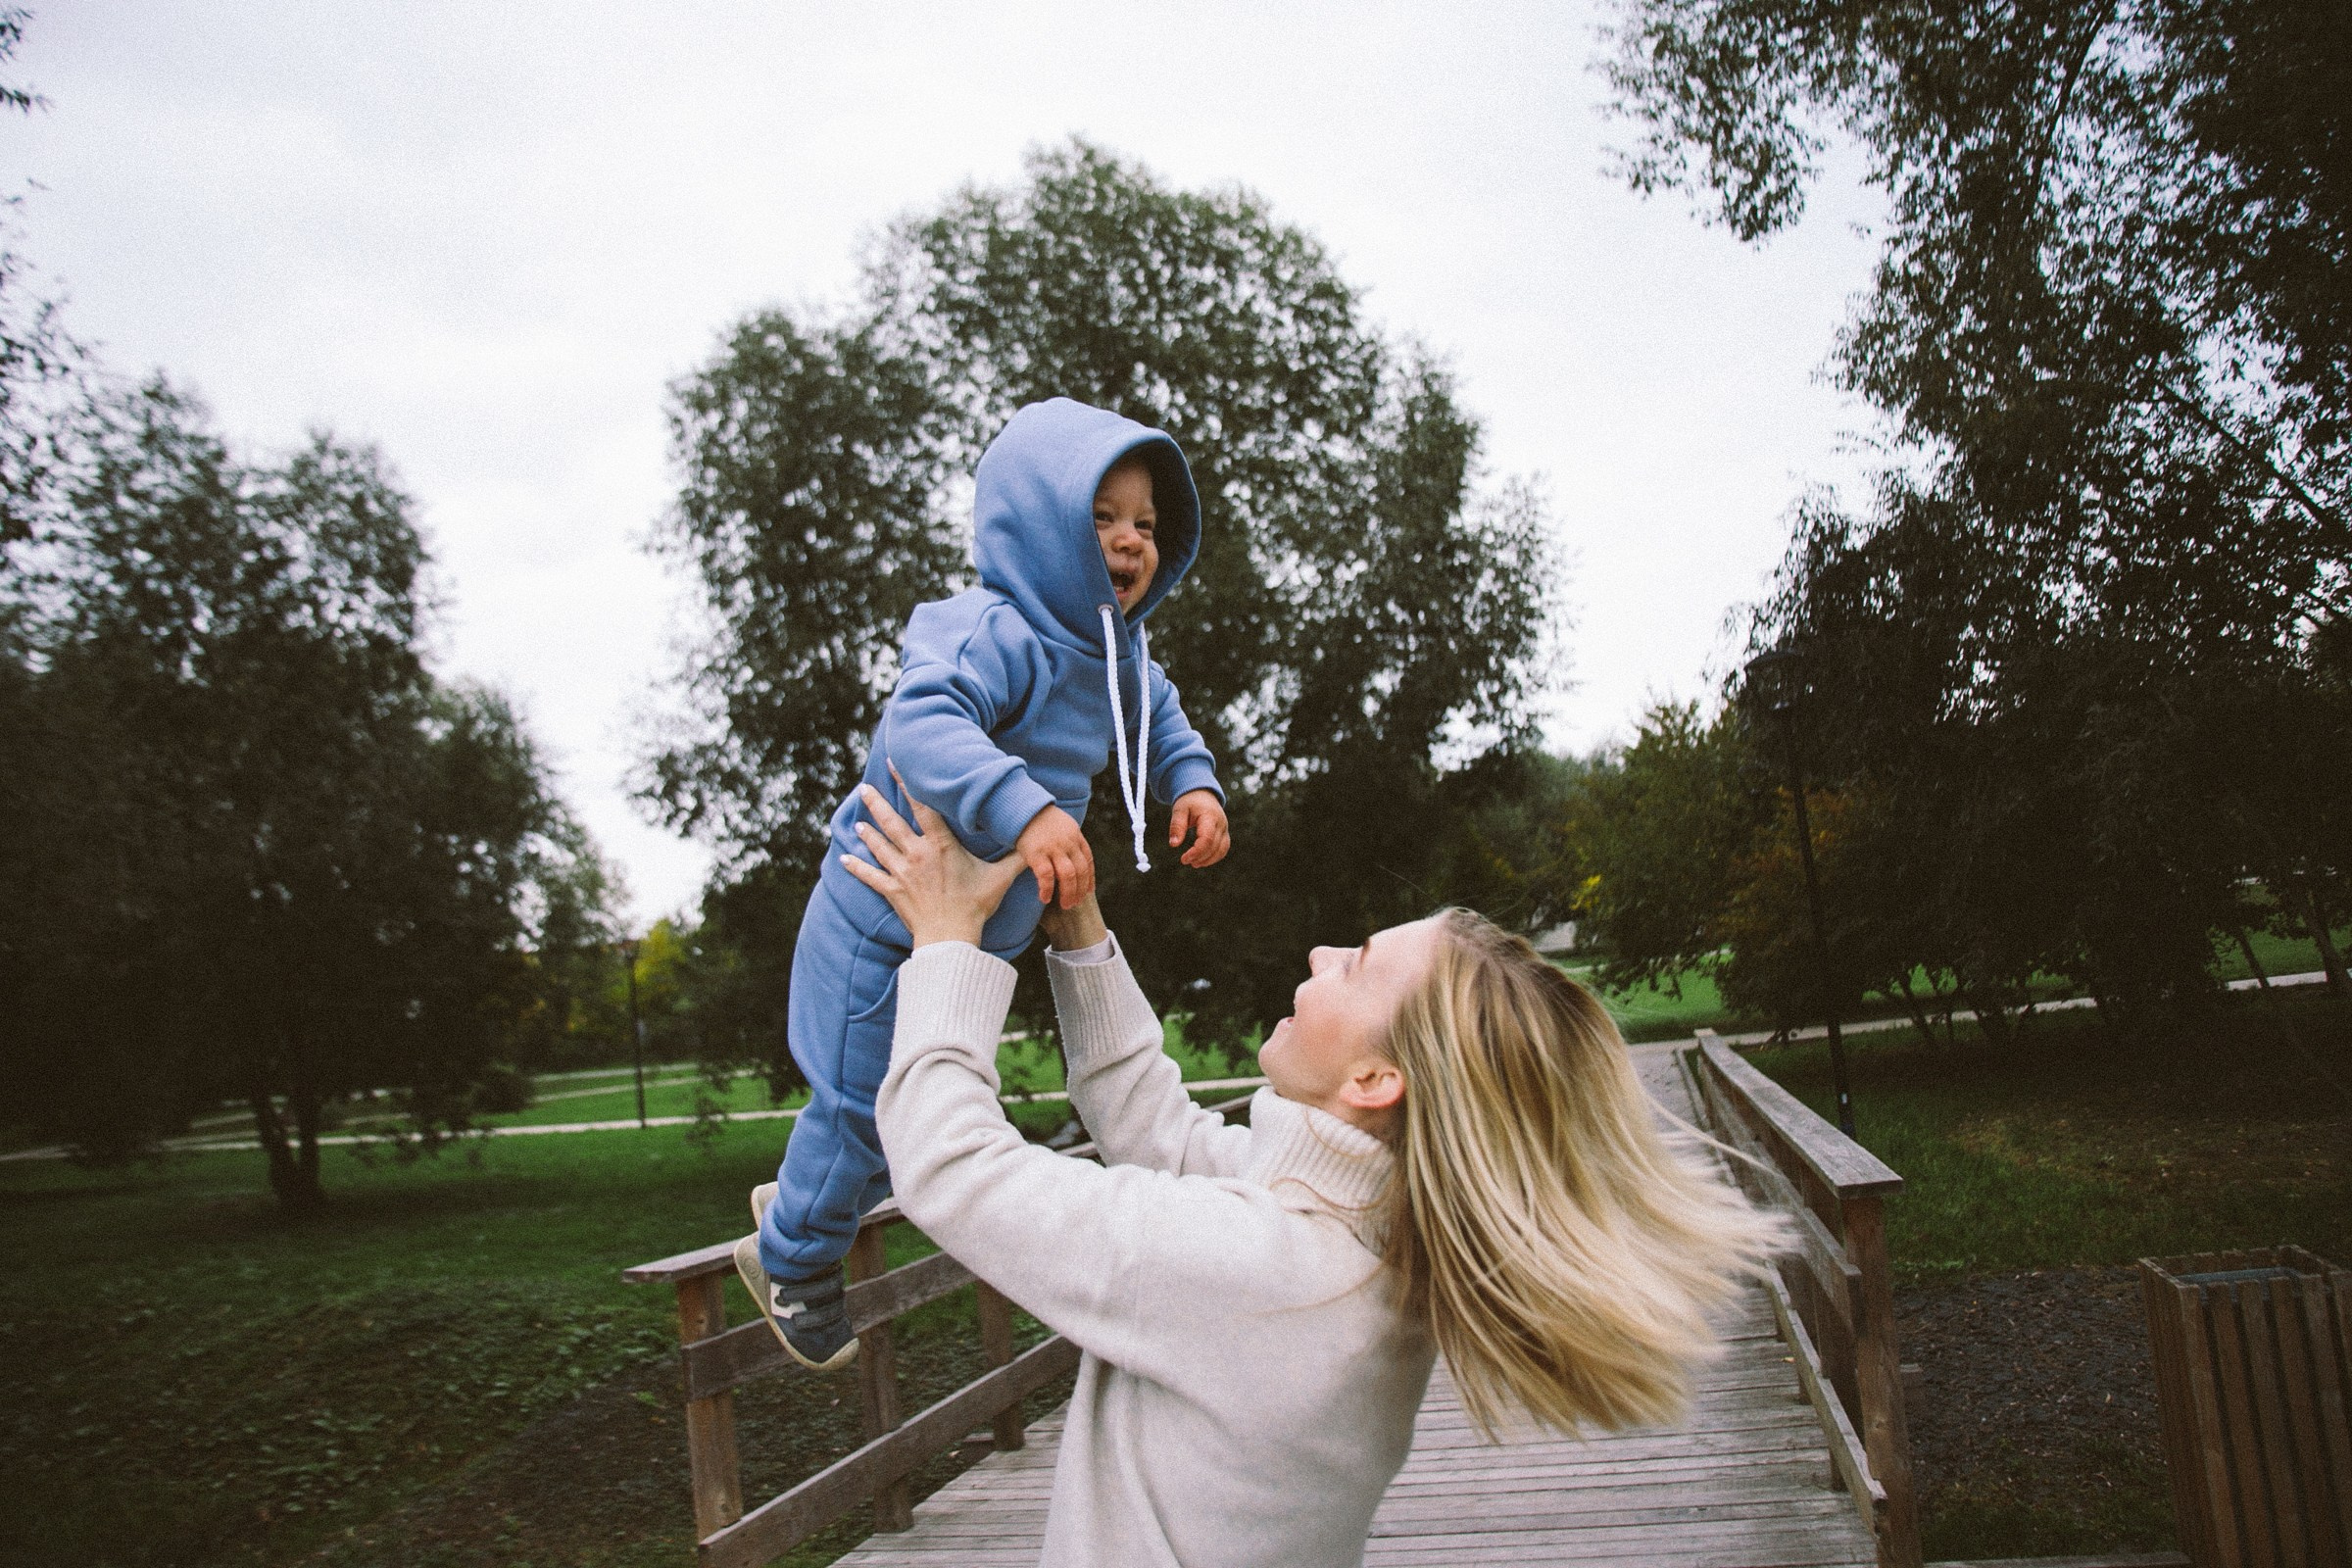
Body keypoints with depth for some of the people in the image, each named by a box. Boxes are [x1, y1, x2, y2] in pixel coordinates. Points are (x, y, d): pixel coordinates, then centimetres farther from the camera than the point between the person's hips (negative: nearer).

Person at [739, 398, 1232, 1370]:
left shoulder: (1121, 657, 2)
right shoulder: (986, 633, -29)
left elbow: (1159, 723, 21)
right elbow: (922, 726, -46)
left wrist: (1193, 783, 2)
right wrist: (1024, 809, -57)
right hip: (891, 917, -9)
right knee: (867, 1105, 4)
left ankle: (800, 1199, 49)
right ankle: (792, 1257, 32)